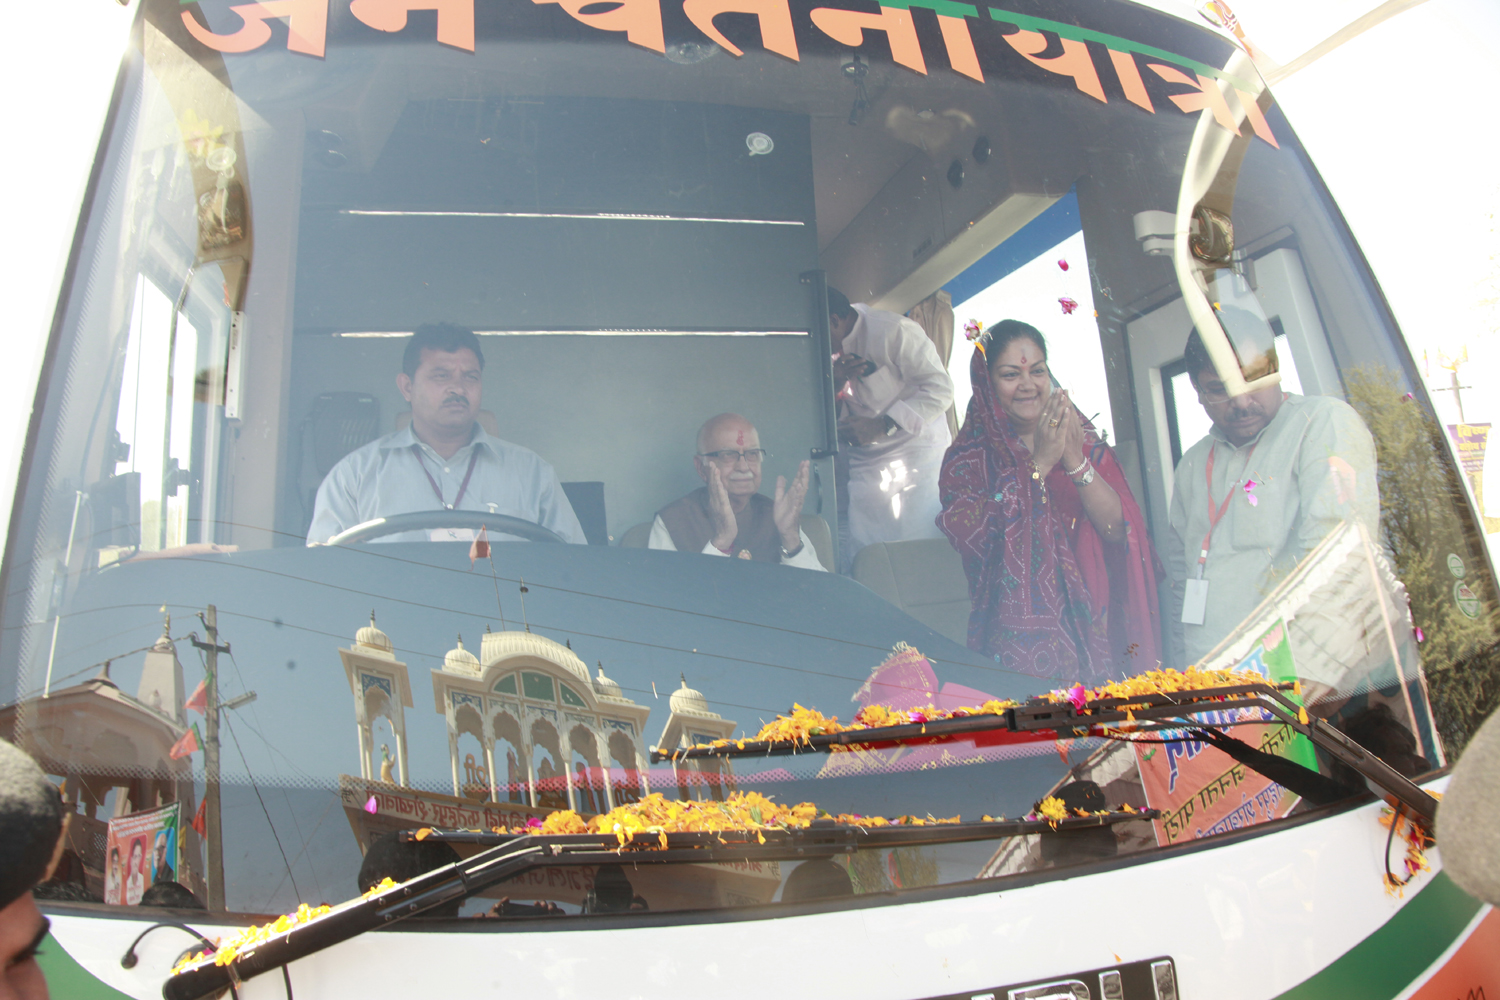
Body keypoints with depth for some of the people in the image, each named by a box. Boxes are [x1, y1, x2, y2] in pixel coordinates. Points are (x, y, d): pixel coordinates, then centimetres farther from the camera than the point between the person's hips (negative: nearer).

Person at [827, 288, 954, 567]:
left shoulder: (895, 330, -16)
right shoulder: (833, 348, 6)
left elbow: (940, 389, -18)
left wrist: (885, 425, -25)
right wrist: (834, 382, -13)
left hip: (913, 448, -6)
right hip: (863, 457, 6)